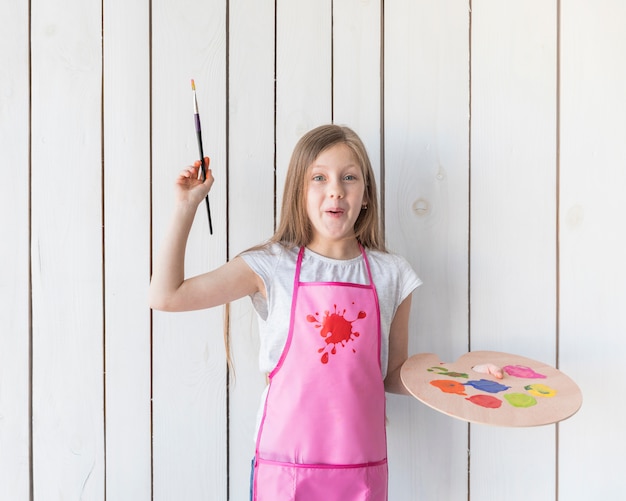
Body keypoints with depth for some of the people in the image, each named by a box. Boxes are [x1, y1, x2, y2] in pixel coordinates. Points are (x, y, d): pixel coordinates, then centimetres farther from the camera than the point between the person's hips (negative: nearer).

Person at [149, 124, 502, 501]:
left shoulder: (391, 274, 0)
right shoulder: (272, 267, -5)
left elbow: (394, 376, 7)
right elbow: (167, 296, -7)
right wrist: (187, 207, -6)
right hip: (285, 464, -1)